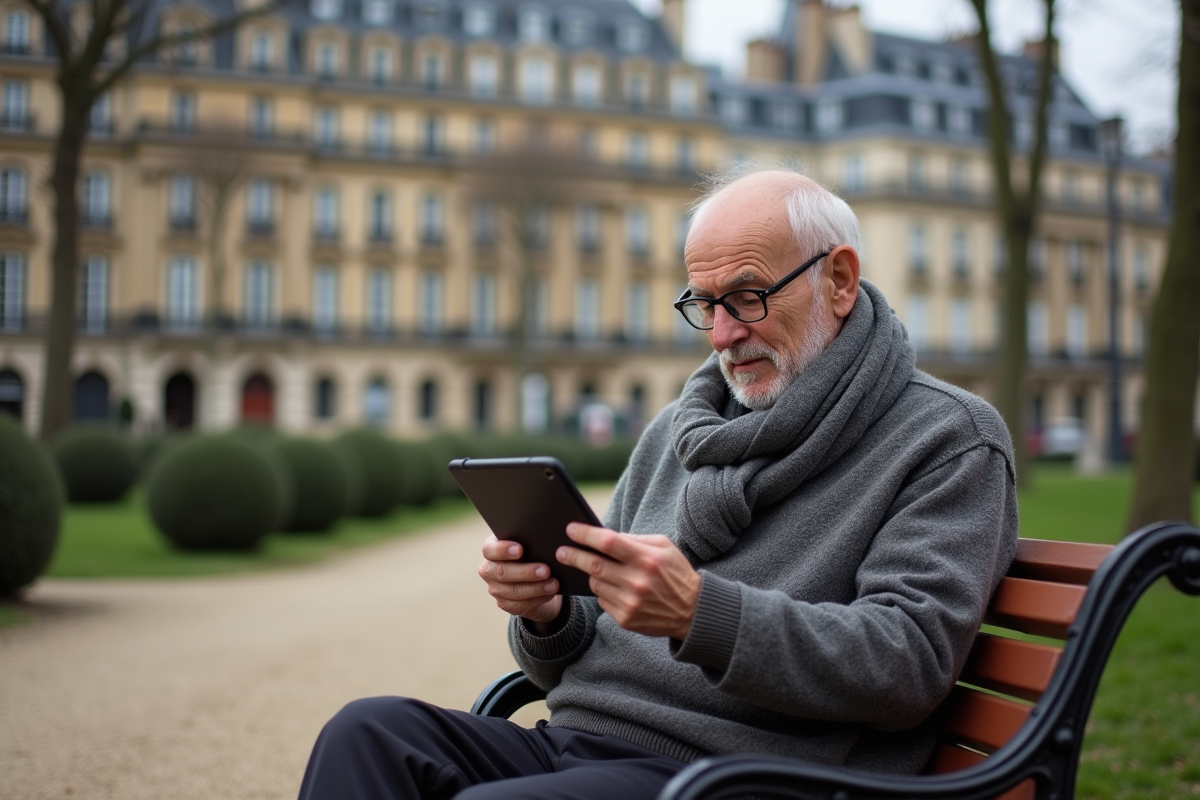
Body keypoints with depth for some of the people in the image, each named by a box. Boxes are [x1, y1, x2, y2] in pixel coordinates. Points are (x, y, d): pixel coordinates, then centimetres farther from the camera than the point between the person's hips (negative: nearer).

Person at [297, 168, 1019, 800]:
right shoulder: (675, 431, 21)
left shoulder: (948, 440, 2)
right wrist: (548, 614, -2)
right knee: (371, 731, -21)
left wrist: (701, 612, -24)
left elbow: (911, 660, -13)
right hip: (576, 741, 7)